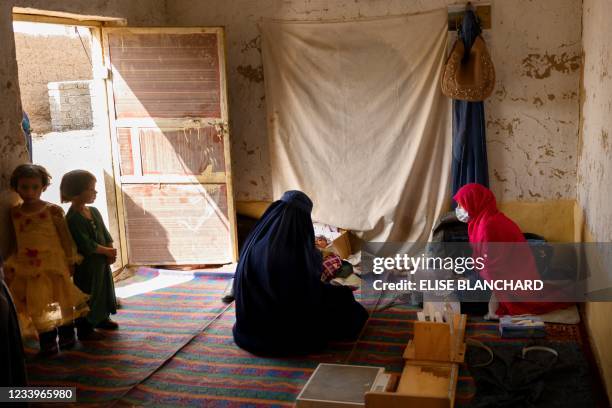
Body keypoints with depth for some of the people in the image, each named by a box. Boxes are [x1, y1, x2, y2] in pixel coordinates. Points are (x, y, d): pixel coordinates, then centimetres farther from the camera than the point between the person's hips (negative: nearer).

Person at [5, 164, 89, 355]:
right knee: (37, 305, 8)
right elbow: (16, 240, 12)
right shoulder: (15, 212, 4)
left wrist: (70, 260, -6)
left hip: (52, 264, -3)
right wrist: (12, 262, 7)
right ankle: (47, 341, 19)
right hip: (26, 267, 4)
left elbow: (65, 237, -5)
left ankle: (66, 336, 24)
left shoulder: (52, 210, -8)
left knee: (61, 301, 7)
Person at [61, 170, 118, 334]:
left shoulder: (94, 211, 6)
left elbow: (106, 234, 8)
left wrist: (111, 252, -8)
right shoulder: (73, 218, -20)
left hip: (102, 261, 8)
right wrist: (107, 251, -14)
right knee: (88, 295, 1)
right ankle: (85, 328, 14)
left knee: (105, 290, 19)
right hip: (86, 264, -8)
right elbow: (86, 245, -24)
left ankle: (102, 319, 37)